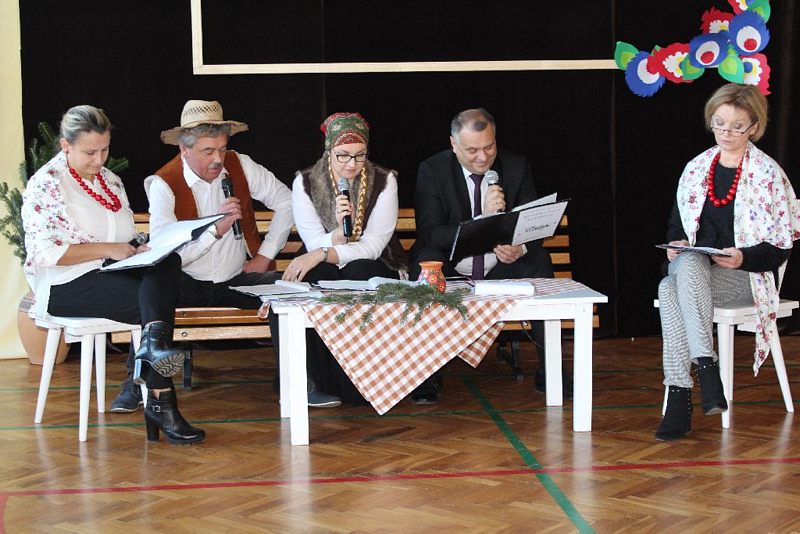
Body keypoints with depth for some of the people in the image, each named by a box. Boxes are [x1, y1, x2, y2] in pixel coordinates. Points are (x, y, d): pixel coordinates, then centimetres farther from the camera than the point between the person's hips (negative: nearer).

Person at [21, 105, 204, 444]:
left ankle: (154, 341, -47)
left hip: (112, 271, 7)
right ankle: (160, 402, -36)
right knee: (153, 302, -30)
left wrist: (140, 250, -1)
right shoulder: (45, 185, -6)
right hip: (66, 286, -6)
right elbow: (44, 252, -15)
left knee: (168, 263, -27)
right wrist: (108, 249, -18)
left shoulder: (110, 180, 18)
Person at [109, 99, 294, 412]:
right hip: (188, 284, -2)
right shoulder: (163, 184, -12)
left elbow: (286, 201, 9)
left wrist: (265, 255, 2)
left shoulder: (240, 166, -1)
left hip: (236, 281, 3)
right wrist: (215, 228, -28)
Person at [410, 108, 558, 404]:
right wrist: (483, 218, -30)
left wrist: (519, 249, -26)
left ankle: (549, 371, -17)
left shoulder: (517, 166, 0)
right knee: (425, 262, -32)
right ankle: (427, 375, -24)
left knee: (540, 261, -25)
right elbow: (429, 234, -17)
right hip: (451, 270, -2)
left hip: (501, 268, 2)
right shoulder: (432, 170, -7)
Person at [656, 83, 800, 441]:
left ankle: (679, 396, -42)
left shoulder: (767, 173, 0)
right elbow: (677, 224, 21)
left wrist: (743, 258, -21)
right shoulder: (697, 168, 14)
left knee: (687, 269, -37)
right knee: (669, 289, -34)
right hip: (696, 273, 4)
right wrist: (676, 243, -3)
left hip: (748, 278, -4)